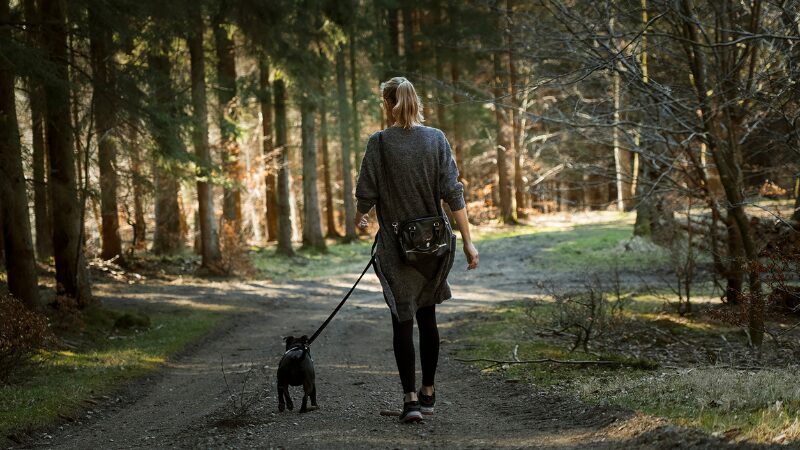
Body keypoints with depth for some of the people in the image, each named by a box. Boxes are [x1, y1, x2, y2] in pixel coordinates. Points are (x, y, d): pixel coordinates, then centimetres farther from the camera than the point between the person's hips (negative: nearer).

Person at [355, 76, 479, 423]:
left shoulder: (379, 142, -8)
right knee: (427, 316, 16)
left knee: (403, 320, 0)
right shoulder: (436, 139, -1)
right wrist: (467, 240, -3)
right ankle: (428, 393, 23)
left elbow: (366, 193, -5)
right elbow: (453, 193, -5)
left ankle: (410, 398, -9)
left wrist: (360, 218, 17)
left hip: (396, 244, -3)